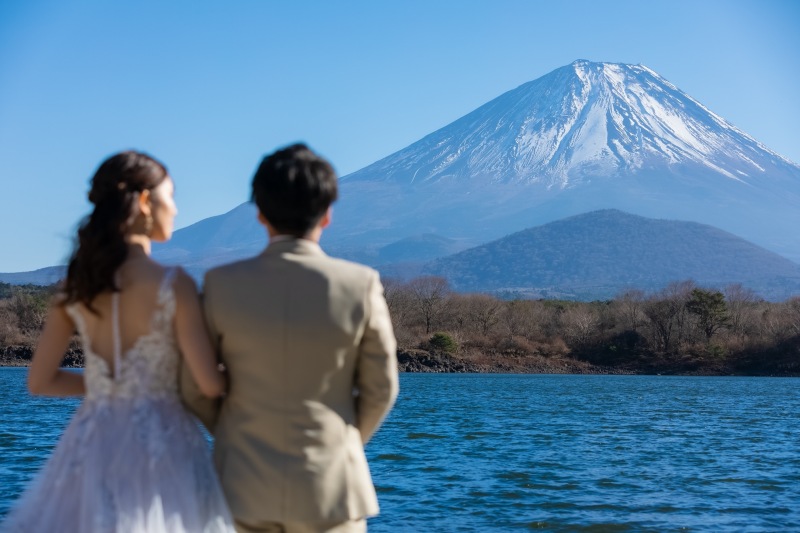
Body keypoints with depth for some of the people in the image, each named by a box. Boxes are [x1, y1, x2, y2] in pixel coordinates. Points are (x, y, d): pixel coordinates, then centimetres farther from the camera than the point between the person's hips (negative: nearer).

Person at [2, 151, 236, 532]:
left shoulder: (75, 287, 5)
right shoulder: (174, 285, -10)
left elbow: (40, 382, 8)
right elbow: (209, 384, -12)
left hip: (93, 445, 4)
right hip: (161, 445, -4)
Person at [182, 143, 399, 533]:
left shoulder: (222, 285, -9)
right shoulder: (360, 286, -11)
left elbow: (195, 388, 0)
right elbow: (380, 389, -1)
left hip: (245, 485, 1)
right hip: (330, 486, -1)